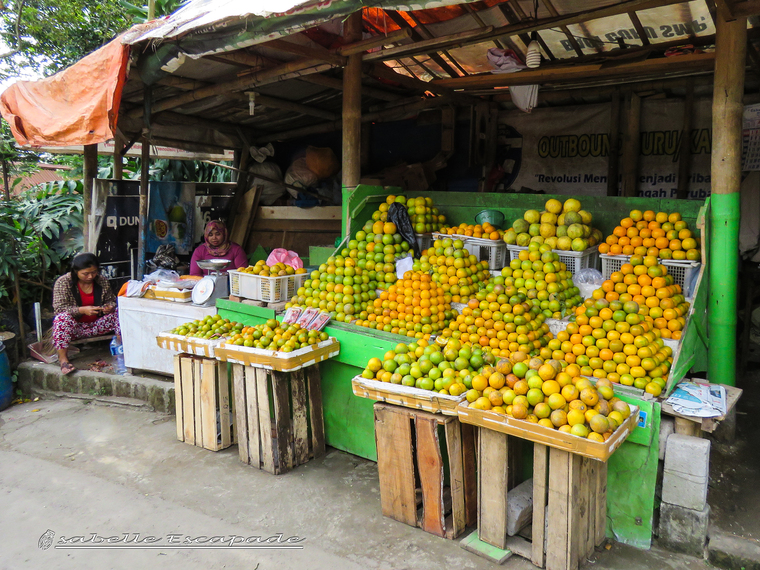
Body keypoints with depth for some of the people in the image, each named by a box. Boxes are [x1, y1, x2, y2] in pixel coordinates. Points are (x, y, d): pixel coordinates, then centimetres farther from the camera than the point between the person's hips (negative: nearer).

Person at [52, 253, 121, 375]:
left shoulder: (102, 281, 0)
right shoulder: (63, 282, -10)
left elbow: (111, 301, 11)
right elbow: (59, 308, -16)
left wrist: (109, 307, -15)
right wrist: (82, 310, -32)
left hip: (96, 325, 3)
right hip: (75, 327, -3)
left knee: (118, 313, -17)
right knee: (62, 317, -35)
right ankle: (63, 358, -33)